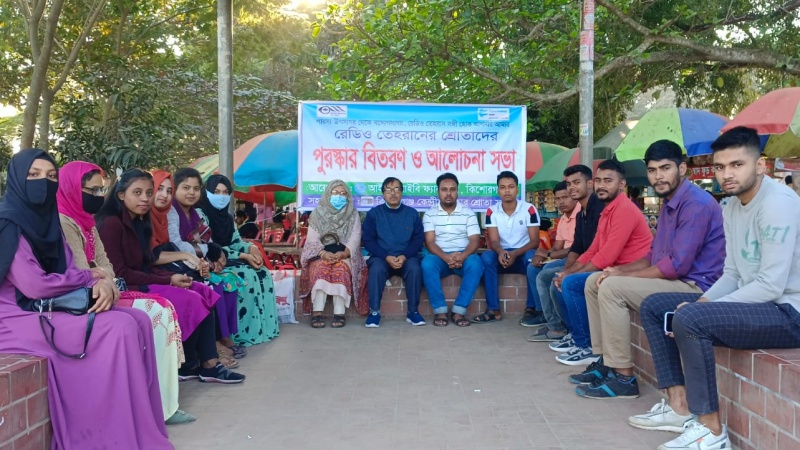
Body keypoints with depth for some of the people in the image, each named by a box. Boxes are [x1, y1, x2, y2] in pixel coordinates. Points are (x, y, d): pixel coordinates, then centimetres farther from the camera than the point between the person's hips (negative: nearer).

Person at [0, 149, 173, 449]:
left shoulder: (47, 219, 13)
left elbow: (67, 272, 8)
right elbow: (34, 286, -21)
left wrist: (103, 283, -15)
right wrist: (90, 277, -7)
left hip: (49, 307, 8)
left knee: (139, 320, -9)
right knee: (119, 328, -24)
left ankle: (142, 420, -6)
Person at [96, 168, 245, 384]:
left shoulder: (138, 222, 14)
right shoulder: (111, 223, -14)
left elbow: (146, 267, 10)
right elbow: (119, 273, -19)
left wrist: (172, 277, -9)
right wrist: (167, 281, -17)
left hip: (143, 283, 9)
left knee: (204, 294, -6)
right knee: (191, 301, -19)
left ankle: (209, 364, -11)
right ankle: (186, 366, -1)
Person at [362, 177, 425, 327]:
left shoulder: (412, 213, 9)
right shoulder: (374, 213, 5)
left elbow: (419, 239, 4)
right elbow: (368, 240, -1)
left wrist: (404, 256, -15)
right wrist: (386, 257, -15)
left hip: (406, 257, 1)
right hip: (382, 257, -1)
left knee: (415, 268, -31)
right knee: (377, 269, -34)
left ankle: (413, 311, -18)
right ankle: (374, 312, -23)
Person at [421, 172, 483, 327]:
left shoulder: (468, 213, 6)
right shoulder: (430, 214, 5)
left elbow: (475, 240, -3)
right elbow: (430, 242, -5)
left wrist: (462, 256, -24)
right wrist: (446, 257, -24)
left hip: (463, 256, 1)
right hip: (440, 257, 0)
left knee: (475, 264, -33)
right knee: (427, 264, -34)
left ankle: (459, 310, -26)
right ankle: (440, 310, -24)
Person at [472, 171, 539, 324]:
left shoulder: (529, 209, -8)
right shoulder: (492, 212, -3)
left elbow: (534, 241, -12)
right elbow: (494, 241, -8)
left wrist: (515, 254, -29)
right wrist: (501, 252, -33)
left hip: (522, 255, -1)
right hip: (502, 255, 2)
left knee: (532, 257, -35)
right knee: (486, 257, -30)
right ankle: (494, 310, -27)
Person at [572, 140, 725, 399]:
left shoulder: (696, 204, -18)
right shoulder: (669, 203, 15)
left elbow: (678, 264, -25)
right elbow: (654, 255, 19)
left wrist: (625, 276, -16)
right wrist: (620, 270, 1)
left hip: (693, 286, -10)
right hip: (670, 279, 11)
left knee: (612, 287, -25)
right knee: (594, 282, 7)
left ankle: (623, 378, -18)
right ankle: (605, 362, 7)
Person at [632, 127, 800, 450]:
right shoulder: (731, 207, 10)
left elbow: (771, 285, -25)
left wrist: (698, 308, -21)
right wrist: (700, 303, -7)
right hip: (754, 303, 10)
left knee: (688, 319, -31)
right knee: (654, 306, 7)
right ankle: (680, 407, 4)